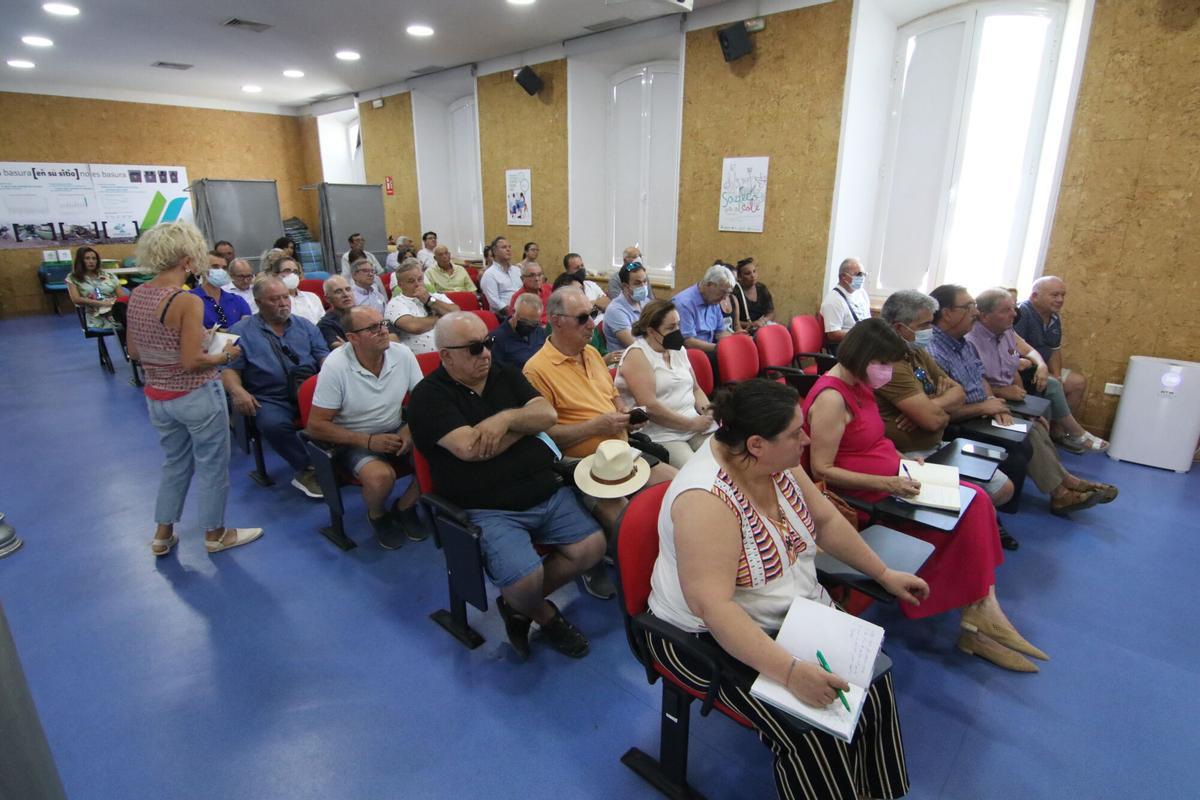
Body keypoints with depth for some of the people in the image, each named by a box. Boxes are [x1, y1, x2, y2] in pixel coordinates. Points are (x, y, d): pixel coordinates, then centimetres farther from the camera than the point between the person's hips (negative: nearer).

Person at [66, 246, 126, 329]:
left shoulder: (108, 276, 20)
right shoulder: (73, 278, 16)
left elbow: (124, 297, 11)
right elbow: (76, 299, 1)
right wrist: (101, 303, -11)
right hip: (97, 317, -3)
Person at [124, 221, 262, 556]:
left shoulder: (136, 296, 1)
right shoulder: (188, 301, -21)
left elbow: (134, 352, 9)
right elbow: (192, 362, -24)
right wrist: (226, 355, -8)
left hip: (157, 397, 7)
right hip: (197, 396, -7)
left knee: (176, 462, 24)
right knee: (211, 465, 11)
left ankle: (163, 534, 35)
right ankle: (215, 534, 26)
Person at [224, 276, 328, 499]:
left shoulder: (305, 325, 19)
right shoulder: (241, 332, 10)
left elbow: (323, 355, 12)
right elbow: (229, 368, 4)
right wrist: (237, 391, -19)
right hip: (270, 399, -2)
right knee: (273, 424, -35)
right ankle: (306, 468, -12)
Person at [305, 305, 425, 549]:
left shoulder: (402, 354, -11)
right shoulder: (336, 366, -19)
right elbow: (316, 426, -15)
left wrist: (410, 428, -20)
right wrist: (368, 441, -23)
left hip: (395, 431, 4)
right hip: (353, 440, -4)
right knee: (381, 476, -34)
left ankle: (405, 507, 6)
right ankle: (377, 515, 4)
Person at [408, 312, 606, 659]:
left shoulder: (505, 375, 13)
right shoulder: (429, 396, -5)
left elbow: (547, 414, 2)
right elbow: (469, 448, -19)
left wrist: (507, 418, -18)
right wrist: (524, 424, -5)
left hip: (548, 493, 6)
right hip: (489, 511, -6)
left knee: (592, 546, -8)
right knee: (526, 580, -25)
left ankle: (518, 605, 13)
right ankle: (545, 615, 15)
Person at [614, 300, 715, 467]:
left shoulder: (678, 349, 15)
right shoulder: (637, 355, -9)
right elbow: (649, 406, -17)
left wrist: (708, 412, 0)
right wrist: (691, 424, -13)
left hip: (697, 425, 7)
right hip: (660, 436, -7)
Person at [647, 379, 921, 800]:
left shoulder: (777, 462, -7)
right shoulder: (706, 499, -31)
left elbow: (825, 520, 9)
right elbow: (712, 606, -35)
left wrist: (884, 573, 10)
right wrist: (789, 670, -39)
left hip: (796, 612, 8)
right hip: (715, 635, -7)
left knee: (871, 680, -6)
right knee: (817, 733, -19)